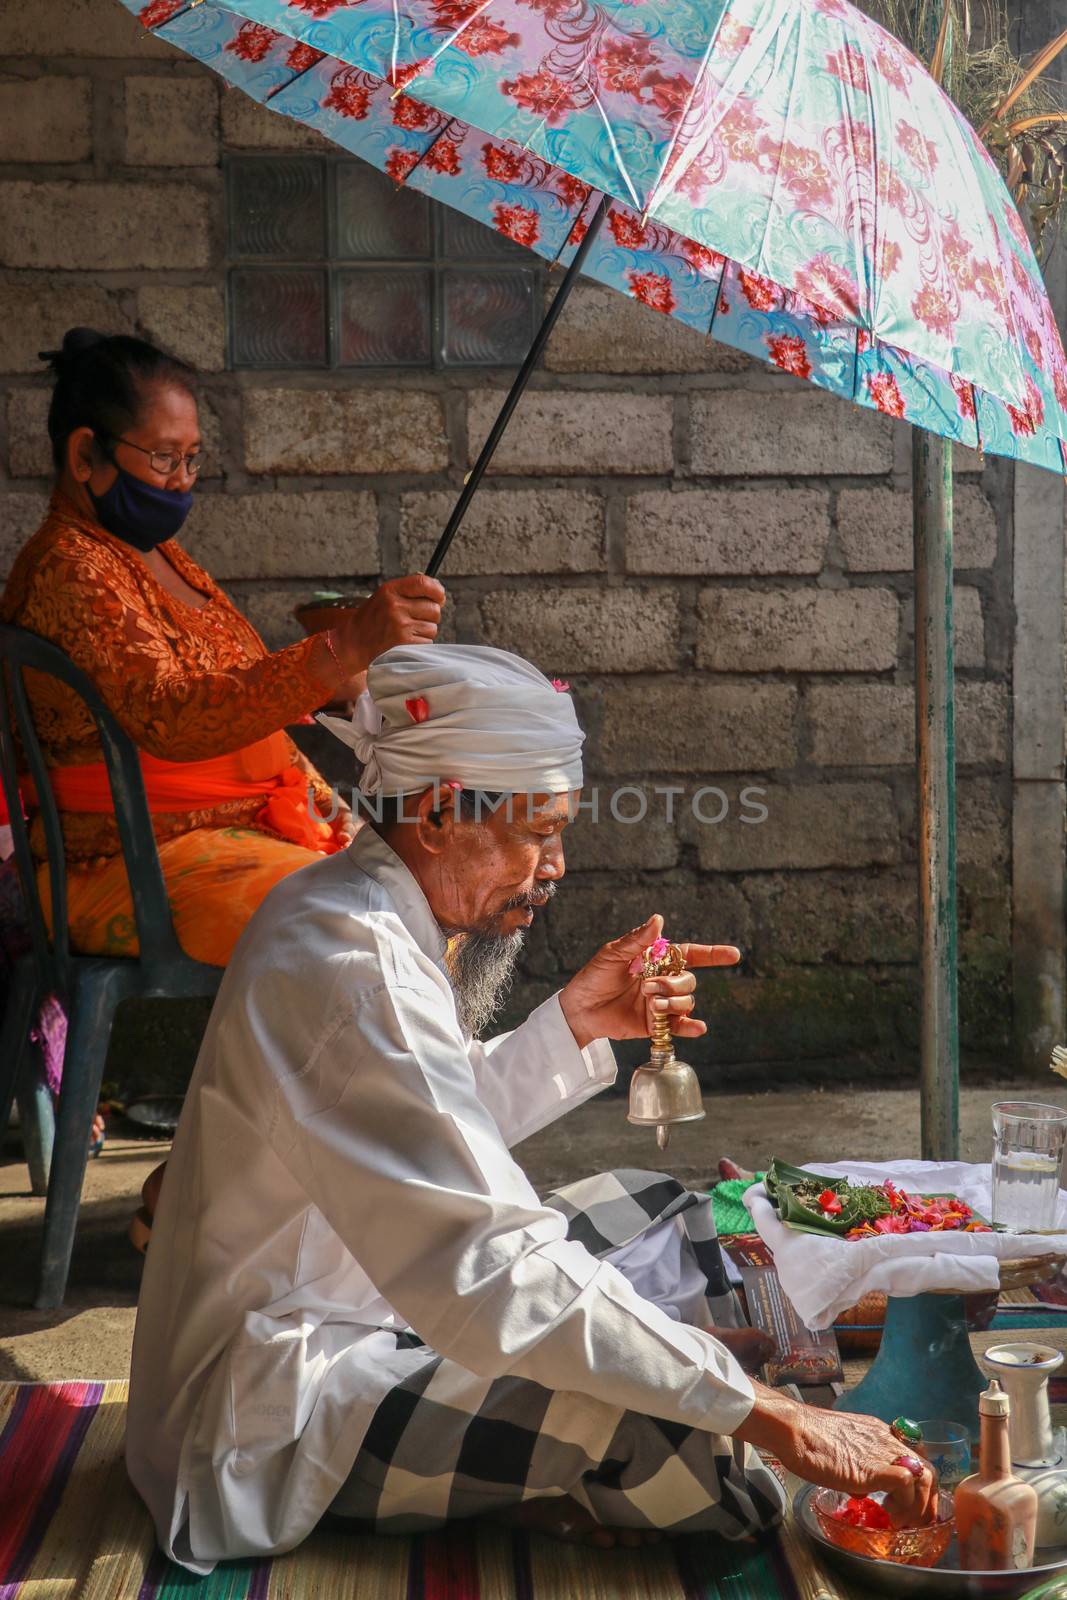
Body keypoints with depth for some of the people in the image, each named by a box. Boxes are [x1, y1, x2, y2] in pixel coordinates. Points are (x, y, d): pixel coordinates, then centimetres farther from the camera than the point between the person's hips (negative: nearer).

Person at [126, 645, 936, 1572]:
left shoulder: (361, 911, 4)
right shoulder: (349, 966, -28)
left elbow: (447, 1130, 16)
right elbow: (492, 1285, -35)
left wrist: (571, 1026, 1)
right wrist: (775, 1420, -34)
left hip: (367, 1311, 11)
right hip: (281, 1409, -10)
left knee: (659, 1213, 15)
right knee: (665, 1421, -28)